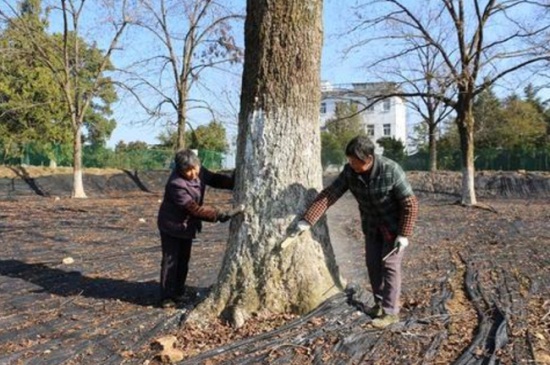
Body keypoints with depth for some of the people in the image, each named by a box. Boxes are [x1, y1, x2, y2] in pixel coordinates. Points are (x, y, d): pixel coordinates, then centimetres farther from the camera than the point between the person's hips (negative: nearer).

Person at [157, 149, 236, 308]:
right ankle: (167, 297, 7)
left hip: (188, 225, 7)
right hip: (171, 225, -7)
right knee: (170, 261, -2)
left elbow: (214, 179, 4)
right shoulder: (176, 184, -32)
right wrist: (218, 214, -33)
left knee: (183, 260, 14)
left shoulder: (199, 171, -11)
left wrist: (234, 183, -12)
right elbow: (194, 208, -32)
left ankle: (178, 293, 26)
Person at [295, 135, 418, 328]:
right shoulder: (349, 171, -16)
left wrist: (404, 234, -23)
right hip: (371, 225, 5)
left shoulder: (391, 171, -30)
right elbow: (329, 194, -16)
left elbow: (410, 204, -23)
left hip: (394, 225, -5)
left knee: (389, 265, -4)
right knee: (373, 263, 9)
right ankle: (380, 303, 26)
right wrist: (307, 220, -22)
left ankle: (391, 311, 6)